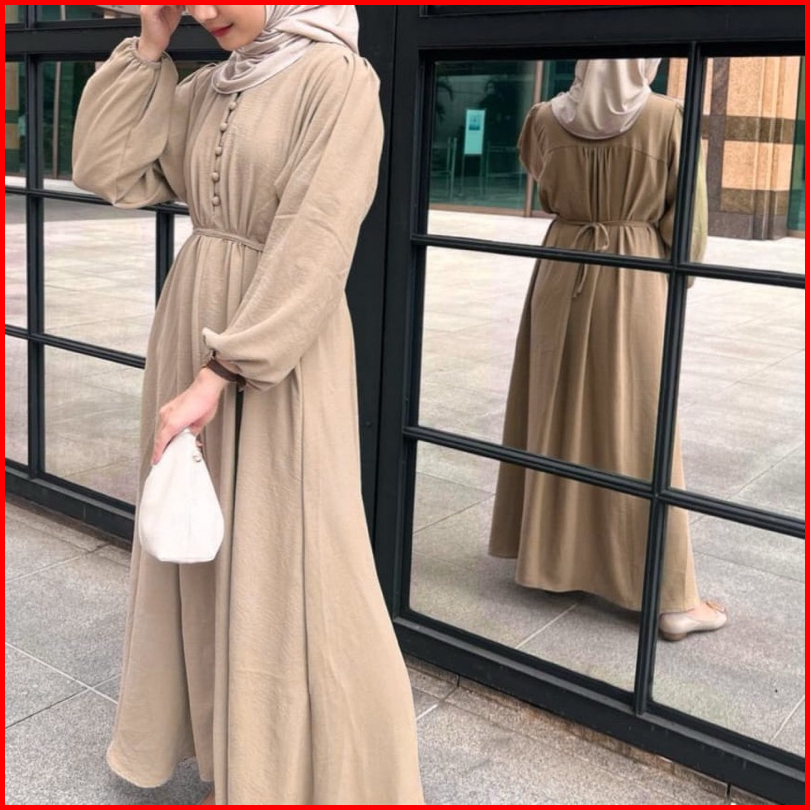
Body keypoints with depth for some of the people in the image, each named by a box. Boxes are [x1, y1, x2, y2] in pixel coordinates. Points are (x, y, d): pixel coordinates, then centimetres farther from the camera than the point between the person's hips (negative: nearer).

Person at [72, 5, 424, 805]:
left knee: (287, 565, 1)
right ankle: (220, 729, 38)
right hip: (191, 326, 7)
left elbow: (312, 248, -20)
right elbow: (104, 168, 4)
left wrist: (220, 373, -23)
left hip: (277, 355, -7)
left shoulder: (338, 79, -12)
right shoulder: (203, 90, 10)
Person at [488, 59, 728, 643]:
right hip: (634, 284, -3)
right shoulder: (666, 119, -11)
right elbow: (686, 221, -5)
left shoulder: (547, 118, -2)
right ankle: (671, 596, 7)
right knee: (639, 431, 1)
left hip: (562, 277, 3)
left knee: (556, 417, 16)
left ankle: (548, 550, 29)